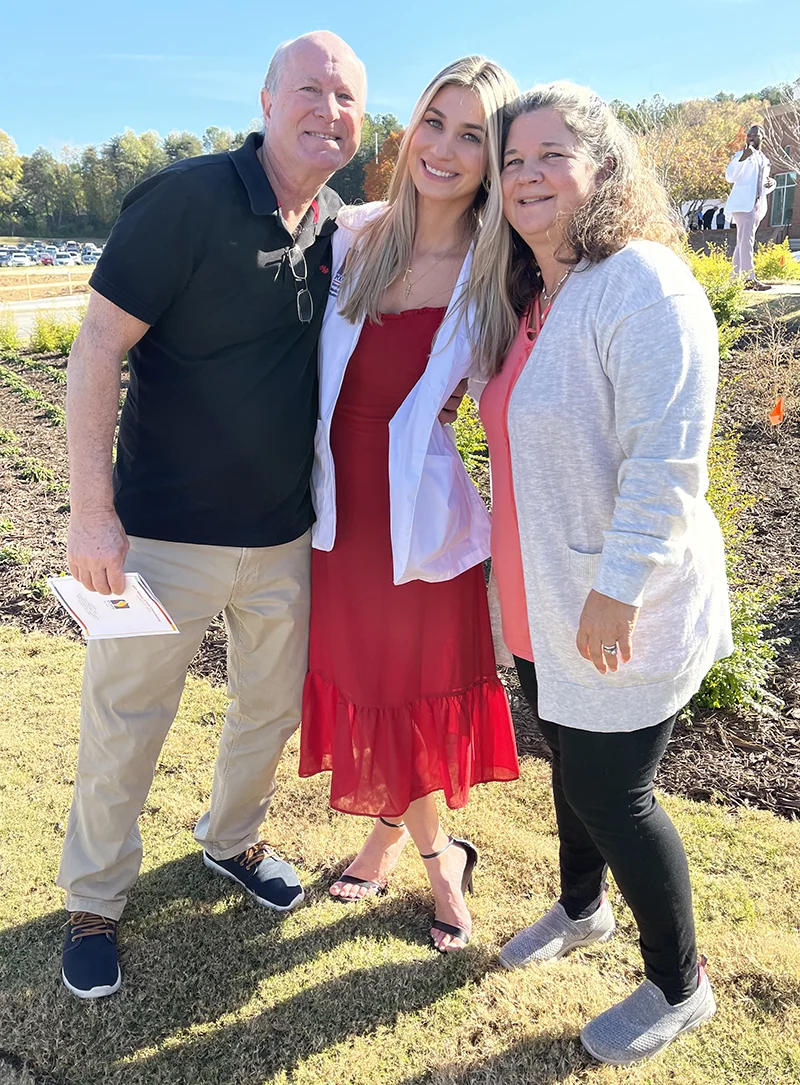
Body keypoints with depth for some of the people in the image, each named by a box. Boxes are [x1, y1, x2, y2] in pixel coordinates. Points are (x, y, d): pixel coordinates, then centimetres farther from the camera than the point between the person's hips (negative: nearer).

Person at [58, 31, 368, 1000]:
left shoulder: (338, 228, 4)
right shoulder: (188, 197, -15)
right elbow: (96, 350, -15)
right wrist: (92, 510, -19)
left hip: (284, 535, 6)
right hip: (165, 532, -5)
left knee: (274, 703, 20)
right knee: (123, 727, 8)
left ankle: (231, 840, 47)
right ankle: (93, 901, 33)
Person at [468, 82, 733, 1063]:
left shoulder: (644, 284, -19)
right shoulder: (528, 298, 9)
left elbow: (666, 462, -25)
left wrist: (617, 591, -24)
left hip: (619, 612, -8)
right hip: (540, 601, 8)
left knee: (609, 793, 3)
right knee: (570, 762, 23)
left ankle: (679, 987, 28)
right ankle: (582, 908, 49)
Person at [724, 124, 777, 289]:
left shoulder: (765, 160, 22)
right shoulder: (742, 154, 1)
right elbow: (730, 177, -15)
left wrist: (770, 184, 8)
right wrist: (743, 158, -27)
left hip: (757, 205, 8)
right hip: (743, 203, -8)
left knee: (742, 241, 7)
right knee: (746, 240, -18)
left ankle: (734, 278, 9)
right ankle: (749, 279, -27)